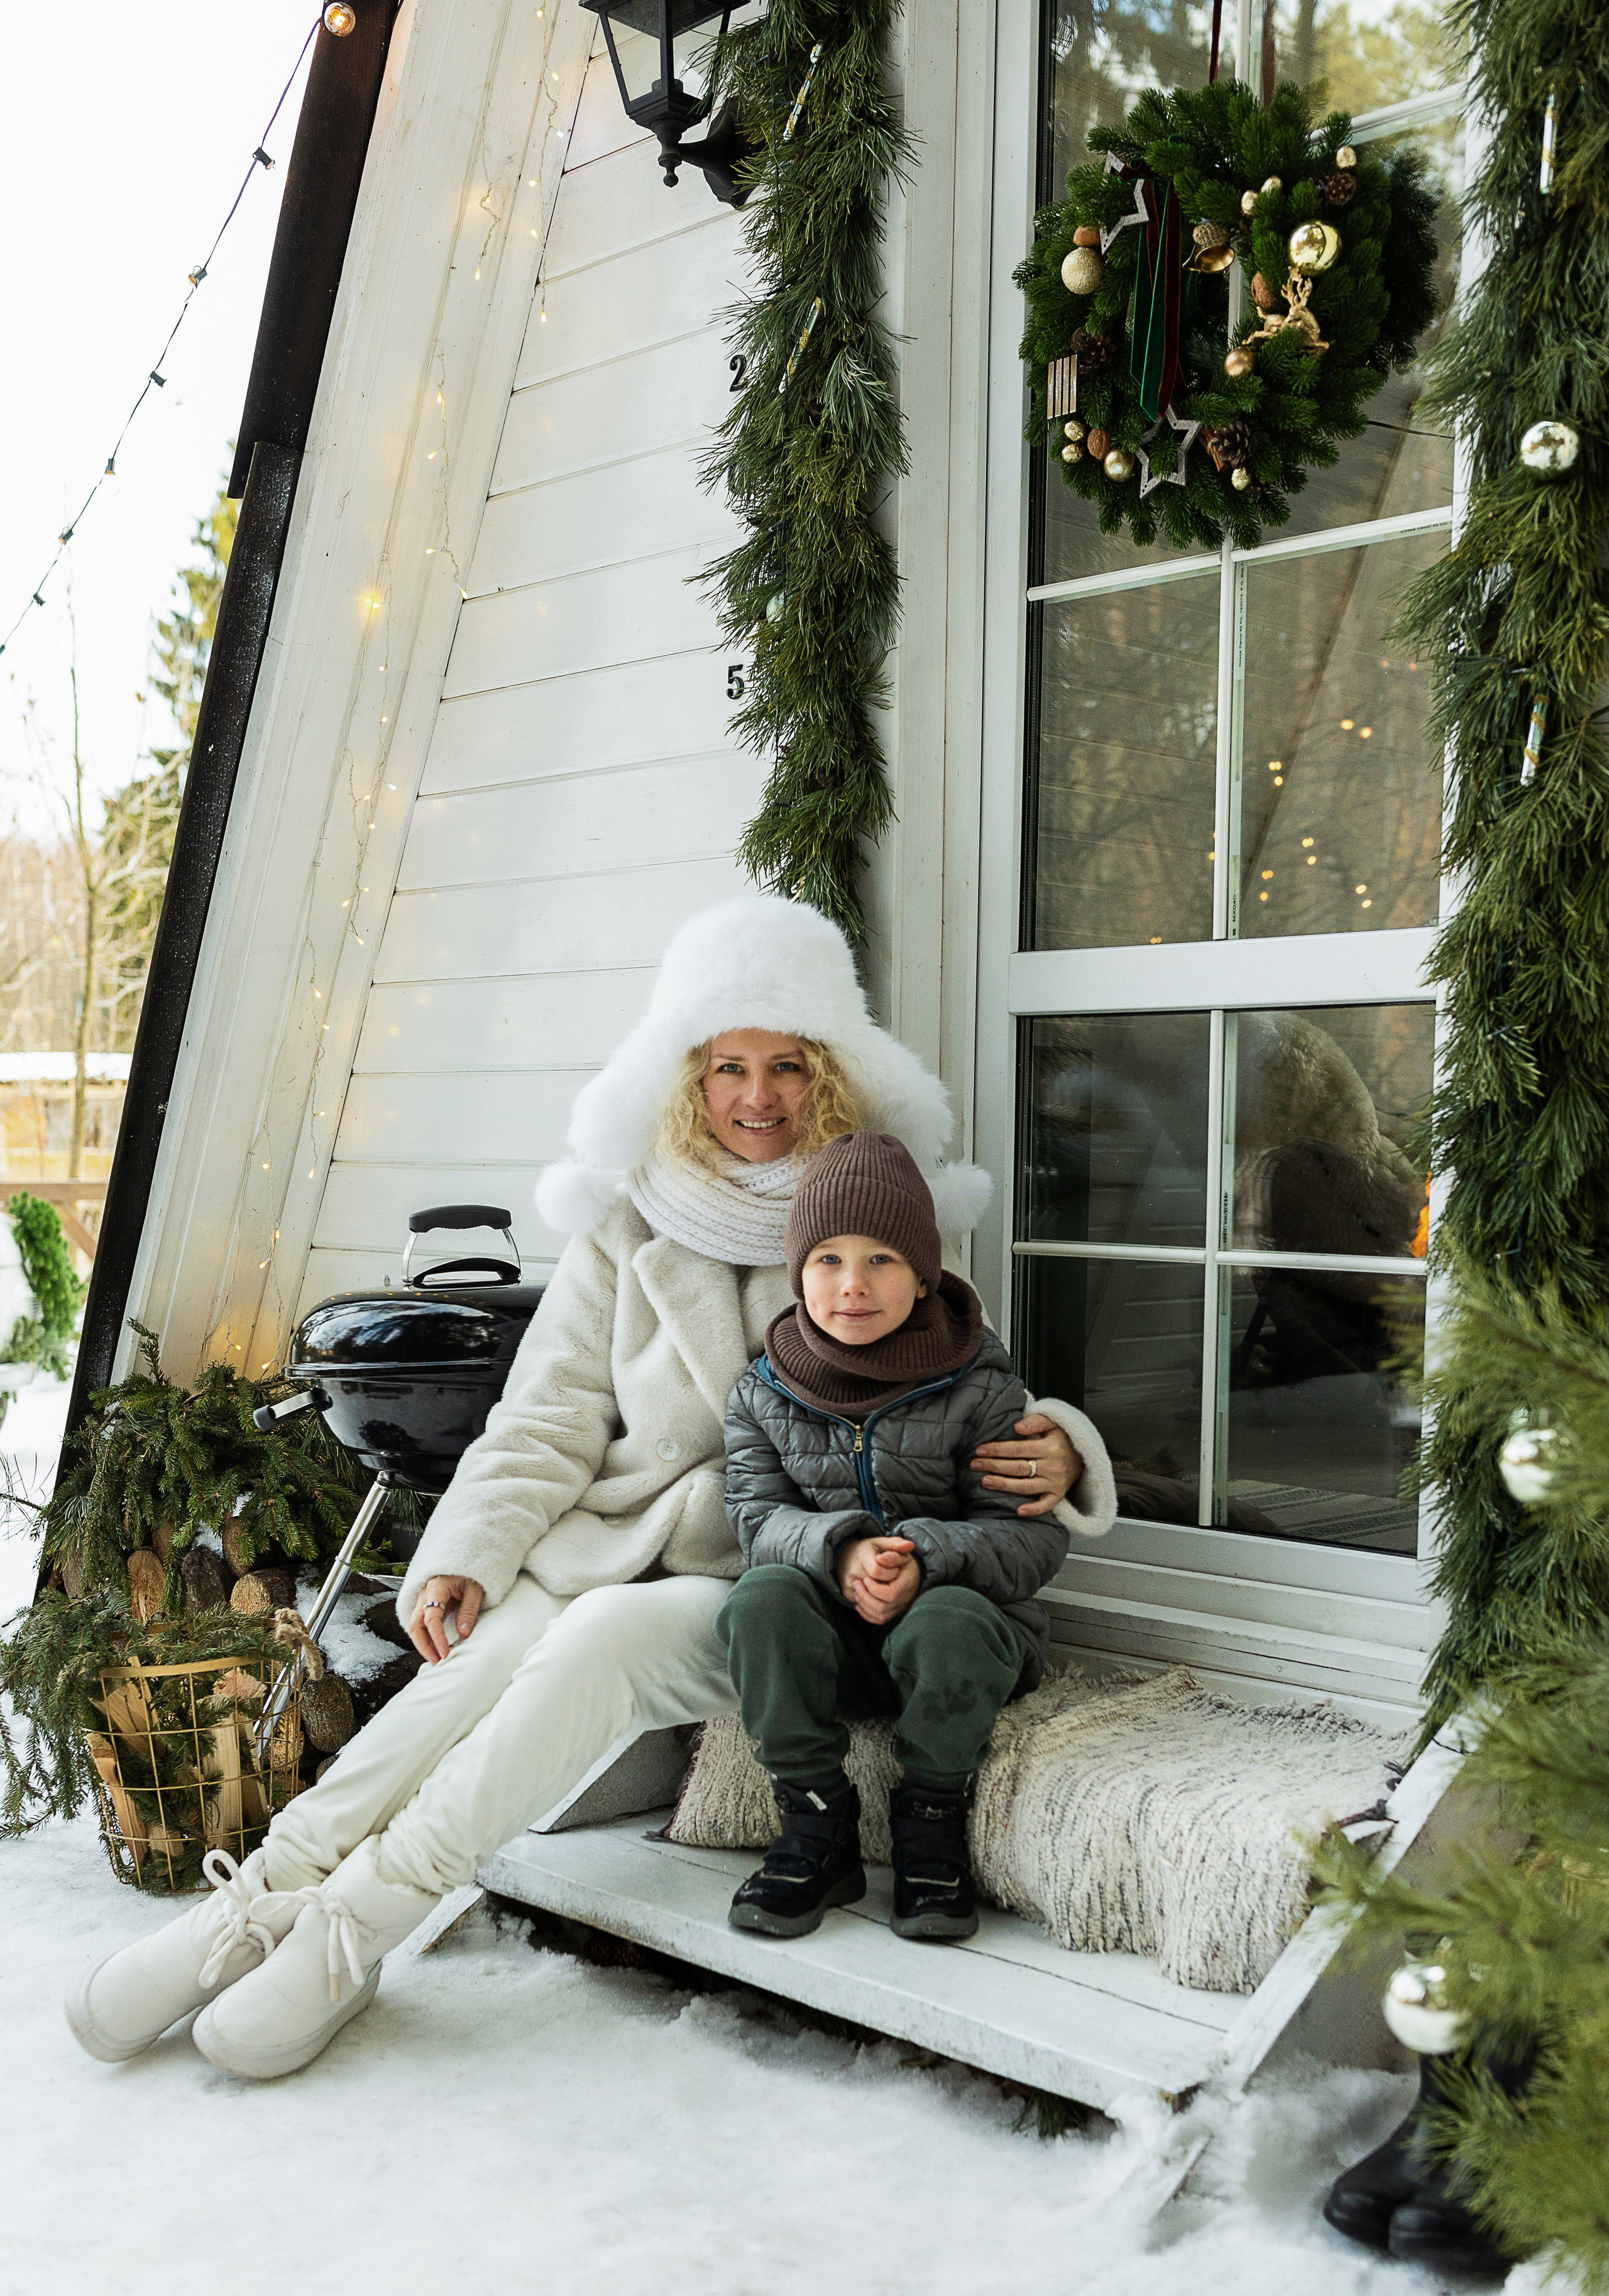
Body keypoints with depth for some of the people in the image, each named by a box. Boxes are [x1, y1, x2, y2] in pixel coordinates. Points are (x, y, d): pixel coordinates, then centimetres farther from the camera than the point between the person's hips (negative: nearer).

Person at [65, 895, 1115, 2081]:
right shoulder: (629, 1226, 9)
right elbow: (548, 1420, 7)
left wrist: (1057, 1446, -16)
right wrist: (465, 1557, -8)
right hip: (615, 1543, 2)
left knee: (599, 1642, -31)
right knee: (481, 1655, -28)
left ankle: (351, 1928, -24)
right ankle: (255, 1902, -23)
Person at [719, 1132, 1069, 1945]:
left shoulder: (979, 1390, -6)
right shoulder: (763, 1394, 4)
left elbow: (1034, 1536, -10)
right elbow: (759, 1517, -4)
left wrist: (927, 1557, -30)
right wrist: (839, 1548, -26)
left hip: (969, 1622, -2)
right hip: (831, 1643, 3)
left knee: (949, 1621, -36)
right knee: (762, 1597, -28)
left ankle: (931, 1825, -8)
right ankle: (818, 1825, -12)